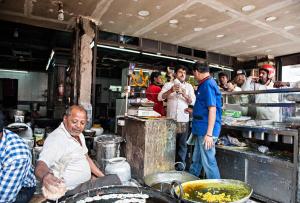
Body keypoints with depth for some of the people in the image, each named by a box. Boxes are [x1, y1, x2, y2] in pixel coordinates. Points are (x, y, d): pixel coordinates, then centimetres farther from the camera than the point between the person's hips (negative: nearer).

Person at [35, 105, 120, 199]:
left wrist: (103, 176, 13)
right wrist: (45, 176, -56)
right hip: (72, 190, -9)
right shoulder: (55, 139, -20)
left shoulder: (79, 135, 7)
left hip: (87, 183, 9)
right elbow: (41, 164, -33)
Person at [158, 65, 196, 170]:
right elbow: (160, 97, -6)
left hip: (184, 119, 1)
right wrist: (170, 91, -22)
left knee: (182, 143, 4)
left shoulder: (189, 86, 11)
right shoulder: (168, 84, 7)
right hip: (171, 118, -1)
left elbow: (193, 101, 0)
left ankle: (180, 165, 16)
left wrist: (185, 95, -19)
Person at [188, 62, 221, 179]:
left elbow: (212, 109, -22)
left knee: (208, 162, 0)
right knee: (196, 160, 22)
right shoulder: (205, 85, 14)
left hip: (206, 131, -10)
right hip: (201, 130, 10)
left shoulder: (208, 85, -15)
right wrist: (193, 111, 37)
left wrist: (209, 134, -24)